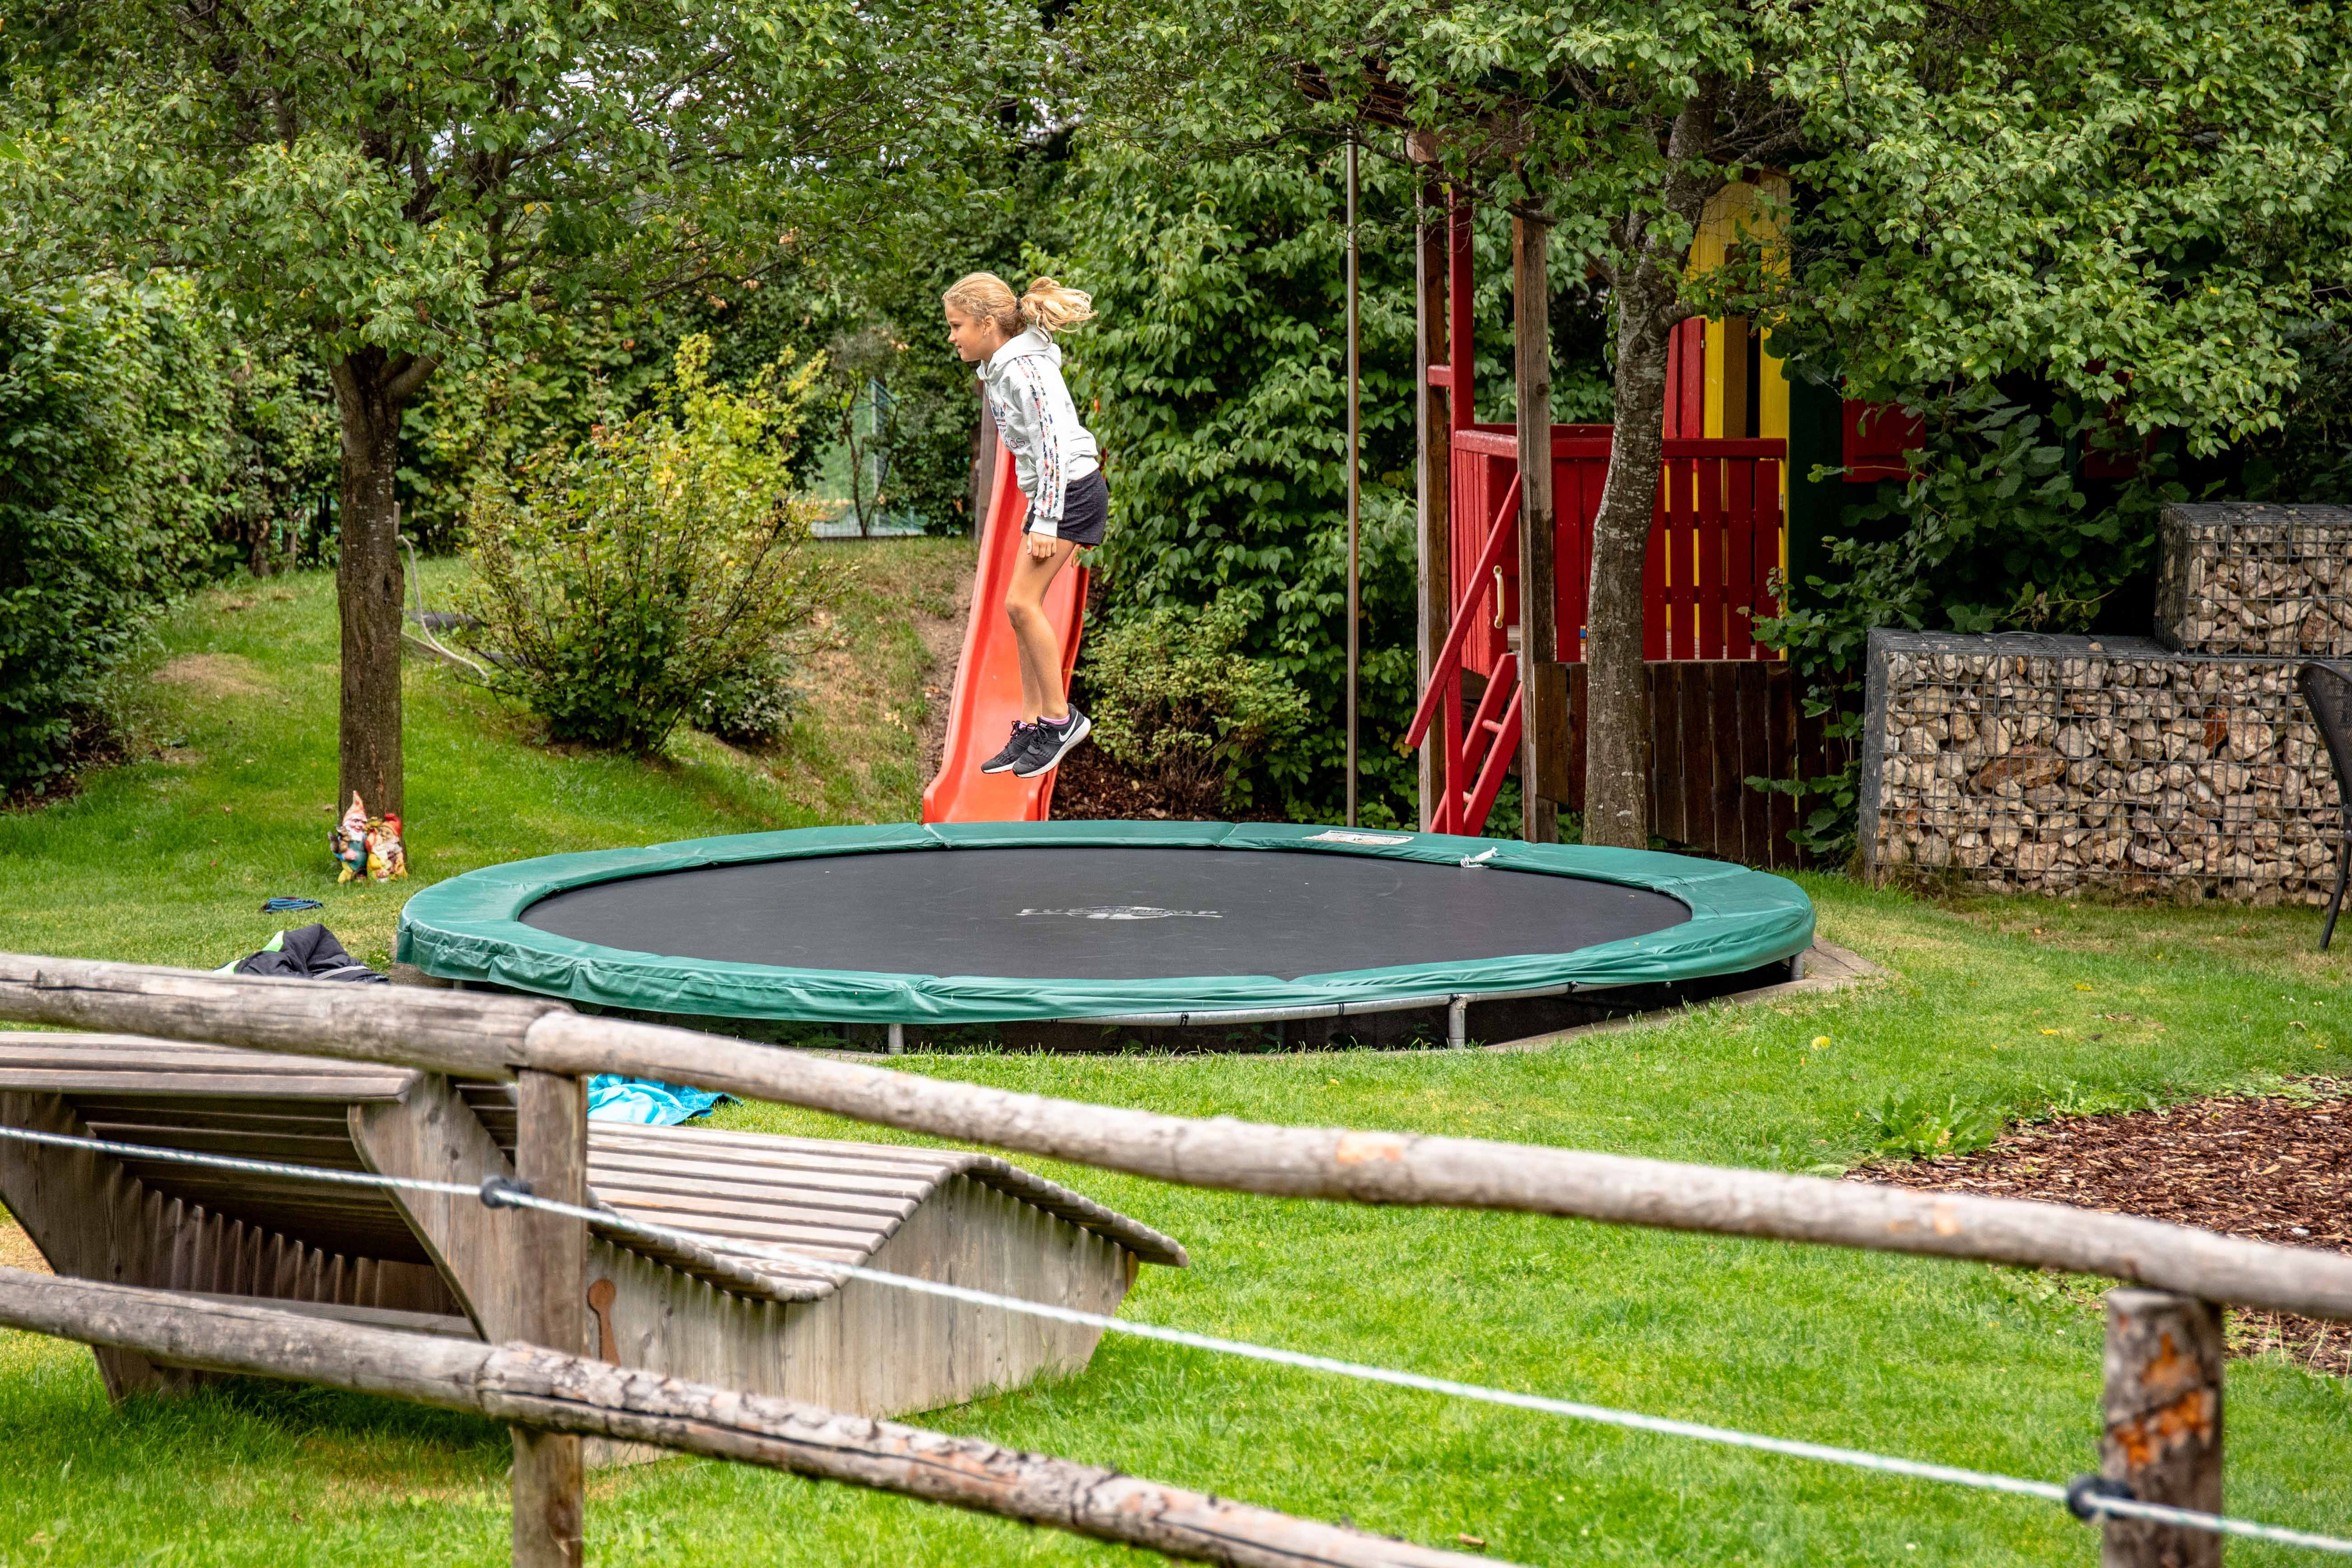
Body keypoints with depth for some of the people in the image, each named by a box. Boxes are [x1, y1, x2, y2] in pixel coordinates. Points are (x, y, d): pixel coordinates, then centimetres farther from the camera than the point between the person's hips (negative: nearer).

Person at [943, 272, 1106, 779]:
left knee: (1022, 602, -15)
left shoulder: (1023, 369, -18)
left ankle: (1060, 718, -7)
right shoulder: (998, 368, 12)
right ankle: (1031, 728, 9)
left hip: (1071, 489, -10)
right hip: (1051, 491, 10)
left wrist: (1045, 521, -25)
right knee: (1021, 607, 6)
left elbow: (1053, 443, -24)